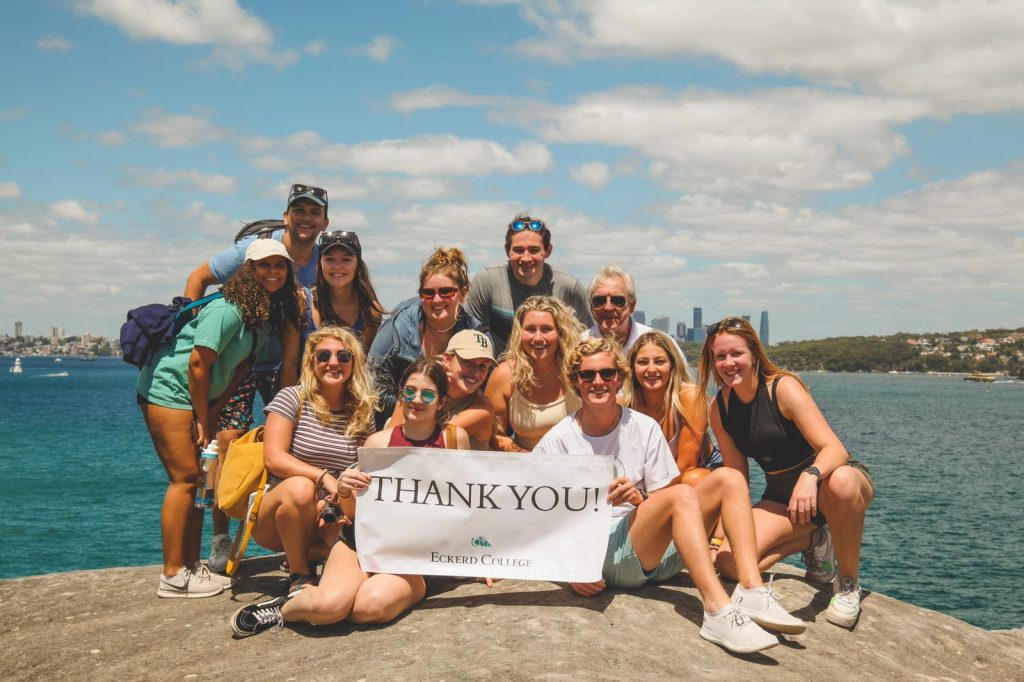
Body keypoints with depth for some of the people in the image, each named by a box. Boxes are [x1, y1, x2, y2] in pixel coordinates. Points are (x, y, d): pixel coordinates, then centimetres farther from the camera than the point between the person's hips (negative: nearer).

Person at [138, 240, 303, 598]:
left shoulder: (269, 312, 4)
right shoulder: (229, 309, -23)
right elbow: (198, 364, -23)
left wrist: (213, 414, 0)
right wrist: (202, 420, -15)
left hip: (200, 396, 9)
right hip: (170, 390, -9)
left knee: (198, 477, 10)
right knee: (185, 477, -10)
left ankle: (192, 567, 17)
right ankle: (173, 576, -4)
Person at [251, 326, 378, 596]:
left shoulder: (363, 413, 6)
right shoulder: (292, 398, -4)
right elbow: (273, 459, -14)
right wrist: (324, 477, -28)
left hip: (327, 520, 3)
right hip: (273, 520, -3)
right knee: (300, 487, -36)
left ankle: (310, 553, 4)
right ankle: (299, 574, -12)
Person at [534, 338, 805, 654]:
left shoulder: (644, 428, 8)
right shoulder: (556, 442, 0)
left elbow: (662, 504, 6)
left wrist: (636, 499, -16)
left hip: (658, 553, 5)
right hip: (601, 553, -5)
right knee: (682, 494, -29)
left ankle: (751, 589, -25)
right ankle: (718, 611, -38)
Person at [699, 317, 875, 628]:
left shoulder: (784, 387, -19)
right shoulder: (719, 408, -3)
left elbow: (835, 449, -28)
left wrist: (810, 476, -48)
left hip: (821, 482, -4)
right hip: (781, 496, 4)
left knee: (840, 482, -43)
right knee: (729, 562, -21)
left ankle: (848, 583, -16)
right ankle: (811, 541, 8)